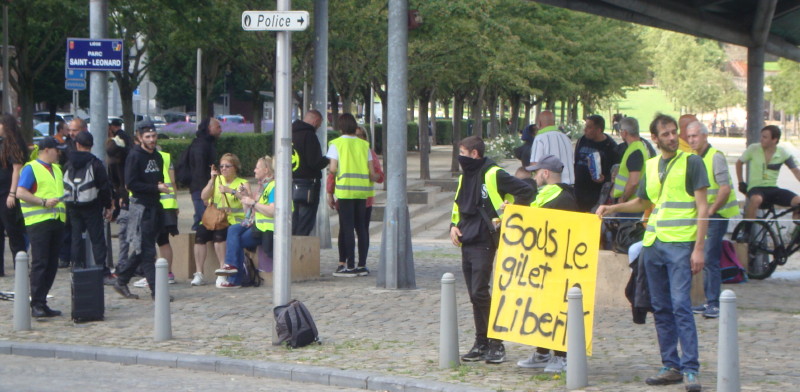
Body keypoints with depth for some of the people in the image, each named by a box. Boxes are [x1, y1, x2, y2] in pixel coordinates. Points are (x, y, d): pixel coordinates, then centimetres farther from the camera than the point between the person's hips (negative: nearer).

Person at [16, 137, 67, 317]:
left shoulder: (56, 169, 22)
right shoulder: (31, 169, -4)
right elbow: (20, 192, -12)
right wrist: (43, 202, -19)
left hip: (57, 220, 8)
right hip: (38, 221, -8)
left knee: (52, 264, 6)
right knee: (40, 262, -10)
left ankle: (42, 302, 11)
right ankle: (36, 304, -8)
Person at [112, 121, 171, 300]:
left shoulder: (157, 157, 16)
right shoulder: (135, 156, -9)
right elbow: (131, 184, -15)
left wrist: (161, 186, 6)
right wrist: (156, 188, -17)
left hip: (154, 206, 8)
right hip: (140, 206, -8)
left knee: (141, 250, 11)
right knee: (147, 251, -6)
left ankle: (121, 282, 22)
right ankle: (156, 290, -6)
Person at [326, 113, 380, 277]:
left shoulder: (336, 144, -1)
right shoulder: (364, 145, 10)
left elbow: (333, 169, -9)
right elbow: (372, 172, 7)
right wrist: (373, 178, 29)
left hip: (345, 190, -4)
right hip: (362, 191, 4)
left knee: (347, 228, -2)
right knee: (361, 228, 9)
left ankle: (350, 266, -4)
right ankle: (362, 265, 10)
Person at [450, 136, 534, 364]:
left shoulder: (493, 175, -10)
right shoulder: (465, 177, 16)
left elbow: (526, 191, -13)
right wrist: (454, 225, 12)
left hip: (484, 243, -8)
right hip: (466, 243, 8)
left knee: (480, 293, -13)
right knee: (475, 295, 9)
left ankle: (496, 344, -6)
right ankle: (481, 344, 14)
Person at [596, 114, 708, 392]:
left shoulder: (691, 162, -1)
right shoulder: (651, 165, 16)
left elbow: (702, 208, -4)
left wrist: (699, 247, -11)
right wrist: (612, 208, 15)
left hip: (680, 244, -6)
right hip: (652, 243, 6)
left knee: (680, 305, -13)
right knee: (661, 308, 7)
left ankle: (691, 369, -12)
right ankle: (671, 366, 13)